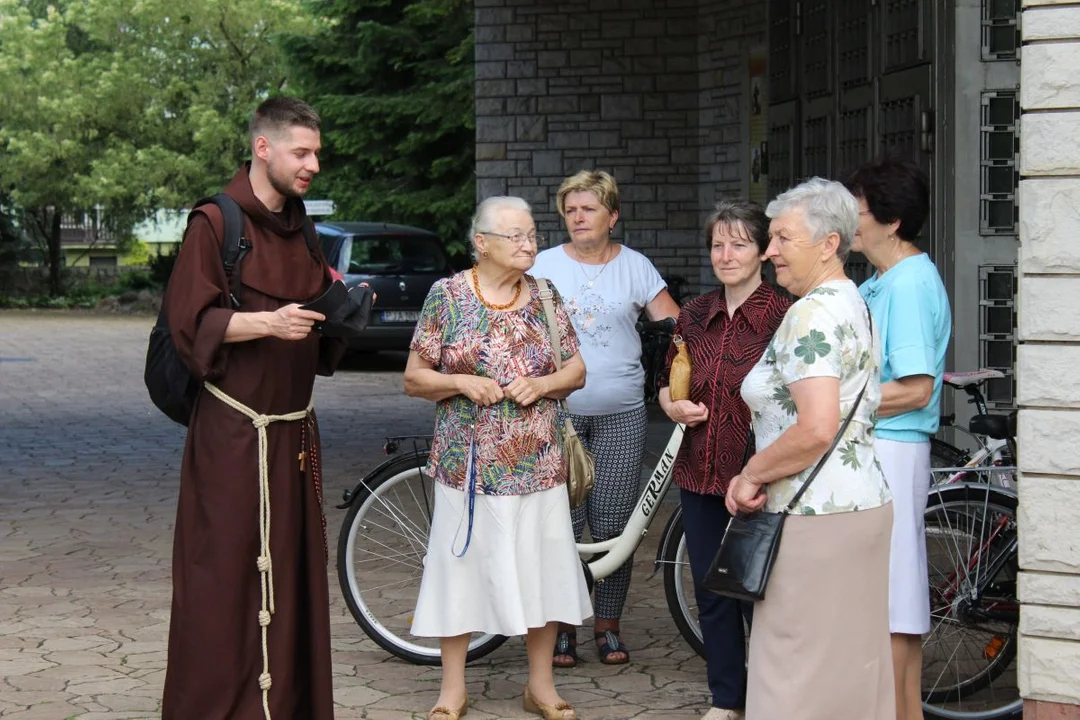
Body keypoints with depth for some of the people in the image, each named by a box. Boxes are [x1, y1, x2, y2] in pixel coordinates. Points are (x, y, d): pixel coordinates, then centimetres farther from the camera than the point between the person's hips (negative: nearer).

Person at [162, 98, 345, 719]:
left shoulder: (300, 230, 16)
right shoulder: (216, 224, -6)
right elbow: (191, 323, -13)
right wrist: (268, 322, -24)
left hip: (294, 430, 7)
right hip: (233, 434, -7)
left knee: (292, 573, 7)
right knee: (226, 577, -5)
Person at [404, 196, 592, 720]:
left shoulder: (544, 296, 6)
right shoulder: (448, 295, -2)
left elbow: (577, 370, 9)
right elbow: (414, 378, 0)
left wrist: (541, 384, -10)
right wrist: (462, 383, -16)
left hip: (538, 462, 2)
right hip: (468, 461, -2)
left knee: (541, 569, 5)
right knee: (463, 565, 3)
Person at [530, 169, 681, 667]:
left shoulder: (636, 266, 8)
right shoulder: (545, 265, 7)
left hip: (621, 415, 1)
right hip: (558, 411, 0)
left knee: (613, 528, 2)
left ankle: (608, 627, 15)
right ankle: (562, 629, 9)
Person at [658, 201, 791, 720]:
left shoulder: (783, 316, -10)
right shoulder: (695, 315, 9)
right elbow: (667, 383, 21)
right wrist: (674, 406, -1)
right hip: (701, 476, 6)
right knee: (712, 593, 13)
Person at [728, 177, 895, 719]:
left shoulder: (812, 313, -17)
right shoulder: (854, 304, 15)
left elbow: (815, 429, -27)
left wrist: (752, 473, -12)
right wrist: (760, 477, 11)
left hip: (815, 517, -10)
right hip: (864, 504, 10)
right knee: (852, 668, 15)